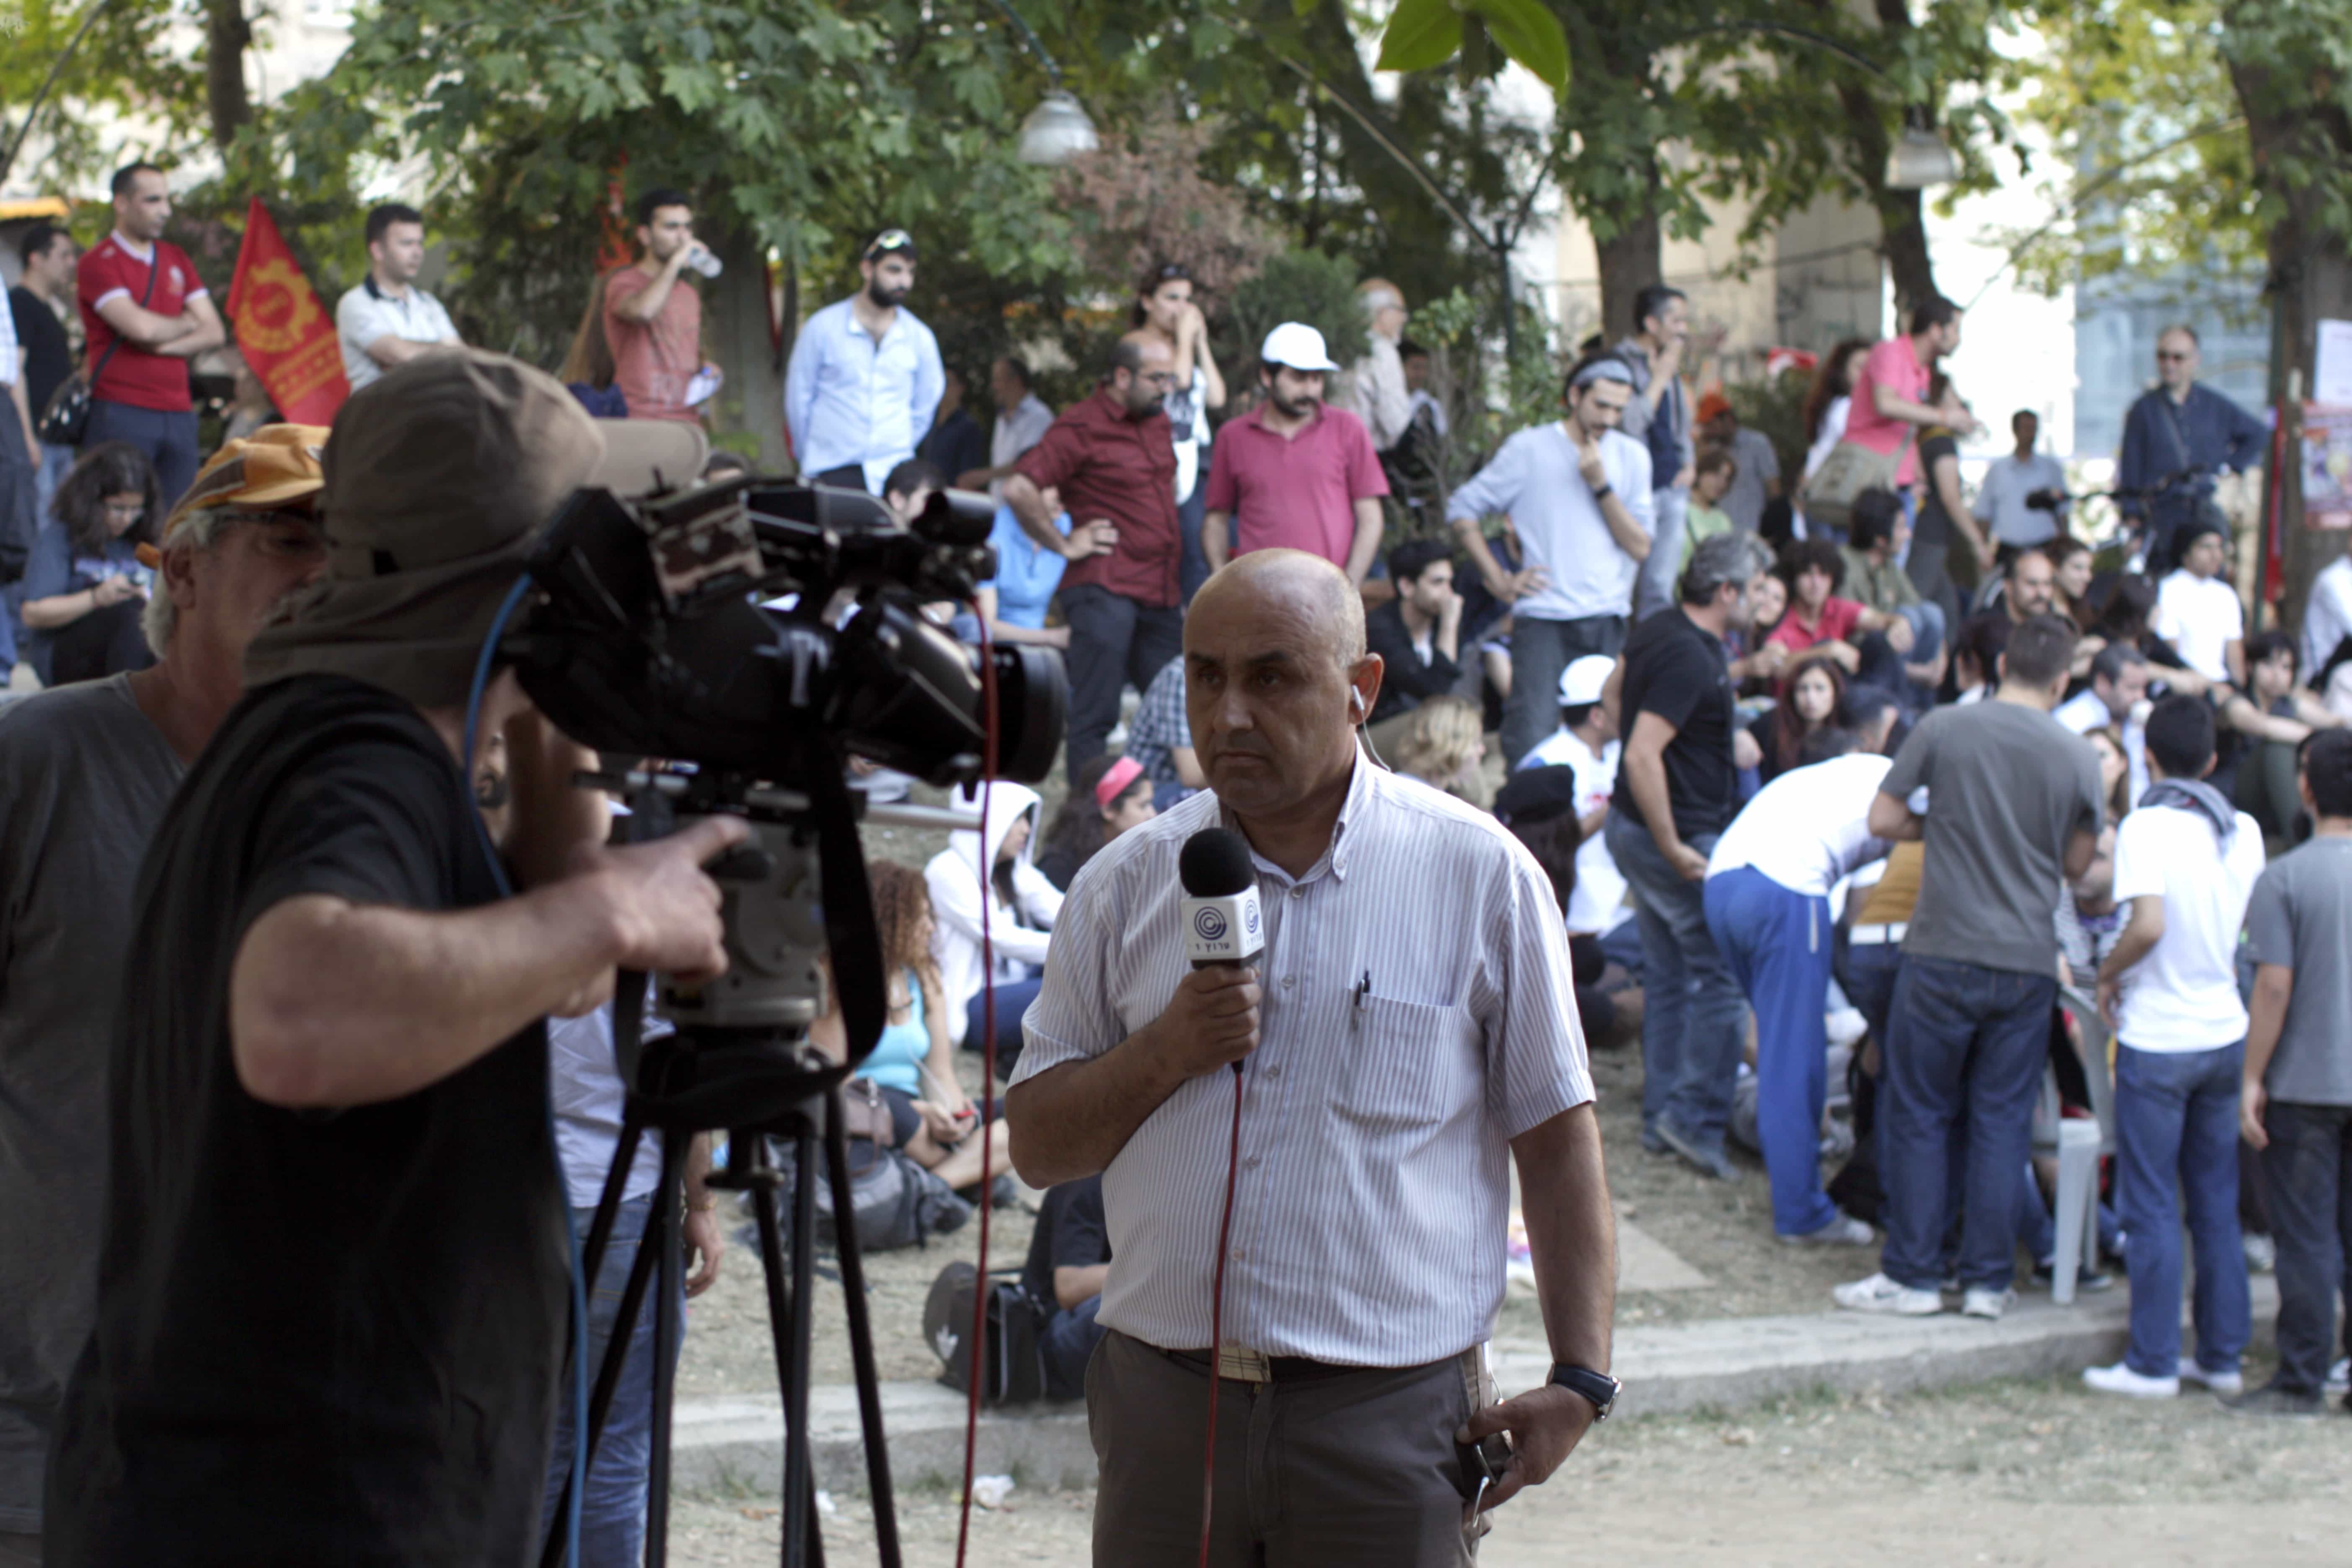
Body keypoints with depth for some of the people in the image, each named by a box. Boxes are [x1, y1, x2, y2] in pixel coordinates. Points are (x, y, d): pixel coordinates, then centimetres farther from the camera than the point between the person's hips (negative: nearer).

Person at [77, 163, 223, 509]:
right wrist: (184, 325, 4)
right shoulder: (99, 262, -4)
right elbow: (140, 327, -17)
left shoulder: (176, 260, 17)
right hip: (122, 412, -6)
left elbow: (215, 333, 10)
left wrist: (163, 345, -7)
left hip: (178, 413, 6)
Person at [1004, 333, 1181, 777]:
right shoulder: (1082, 426, -9)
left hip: (1161, 593, 8)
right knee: (1095, 716, -6)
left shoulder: (1158, 422, 16)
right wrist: (1065, 545, -12)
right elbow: (1019, 489, -19)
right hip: (1104, 591, -8)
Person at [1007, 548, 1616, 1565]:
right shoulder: (1129, 882, 8)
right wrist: (1165, 1054, -8)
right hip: (1164, 1399, 3)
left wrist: (1579, 1380, -5)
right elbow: (1037, 1147, 10)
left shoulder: (1479, 873, 1)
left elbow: (1557, 1142, 3)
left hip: (1389, 1412, -3)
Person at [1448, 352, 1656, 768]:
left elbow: (1641, 548, 2)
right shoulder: (1530, 449, 2)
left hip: (1608, 622, 4)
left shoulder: (1632, 457, 11)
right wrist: (1498, 580, -2)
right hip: (1543, 621, -4)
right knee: (1531, 739, -14)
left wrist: (1601, 485, -9)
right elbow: (1461, 510, 5)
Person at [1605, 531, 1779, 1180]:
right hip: (1682, 835, -10)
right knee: (1721, 975, -3)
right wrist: (1674, 850, -25)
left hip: (1632, 828, 10)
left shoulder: (1657, 631, 6)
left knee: (1667, 975, 15)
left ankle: (1661, 1116, 20)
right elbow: (1642, 756, -30)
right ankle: (1696, 1118, -2)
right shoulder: (1691, 661, -24)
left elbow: (1617, 691, 26)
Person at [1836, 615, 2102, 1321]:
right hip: (2029, 963, 2)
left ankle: (1913, 1275, 10)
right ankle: (1988, 1280, 10)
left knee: (1919, 1113, 8)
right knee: (2003, 1121, 8)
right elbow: (2078, 863, 9)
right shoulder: (2079, 757, -1)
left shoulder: (1944, 729, -6)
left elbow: (1883, 821, -1)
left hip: (1945, 954, -2)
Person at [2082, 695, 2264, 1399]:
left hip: (2159, 1040, -6)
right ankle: (2222, 1356, 16)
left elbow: (2149, 924, -24)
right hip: (2226, 1035, 6)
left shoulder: (2147, 826, -14)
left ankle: (2153, 1365, 4)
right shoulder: (2245, 831, 5)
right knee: (2217, 1205, 13)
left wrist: (2109, 976, -8)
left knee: (2151, 1208, 1)